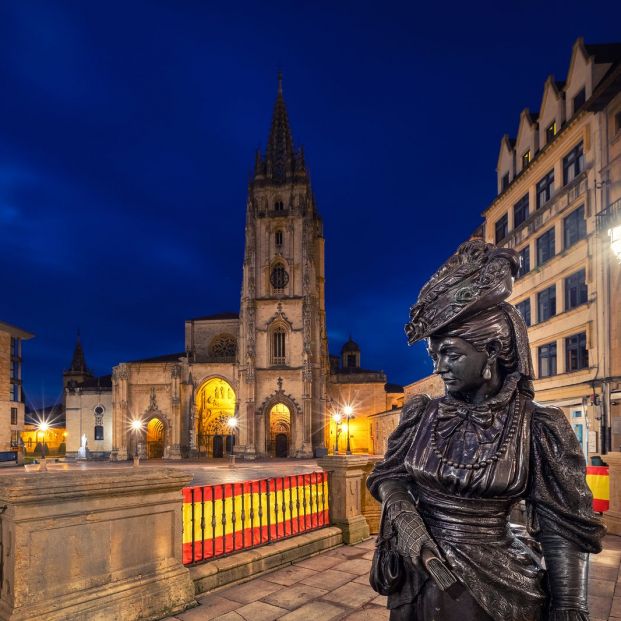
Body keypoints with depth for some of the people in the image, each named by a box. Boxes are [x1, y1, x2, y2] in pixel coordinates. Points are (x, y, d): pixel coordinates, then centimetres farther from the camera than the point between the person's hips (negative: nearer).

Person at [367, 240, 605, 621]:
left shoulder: (538, 427, -13)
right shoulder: (421, 415, -3)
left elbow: (563, 530, -10)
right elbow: (388, 476, 4)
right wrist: (404, 520, -15)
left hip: (496, 588, -3)